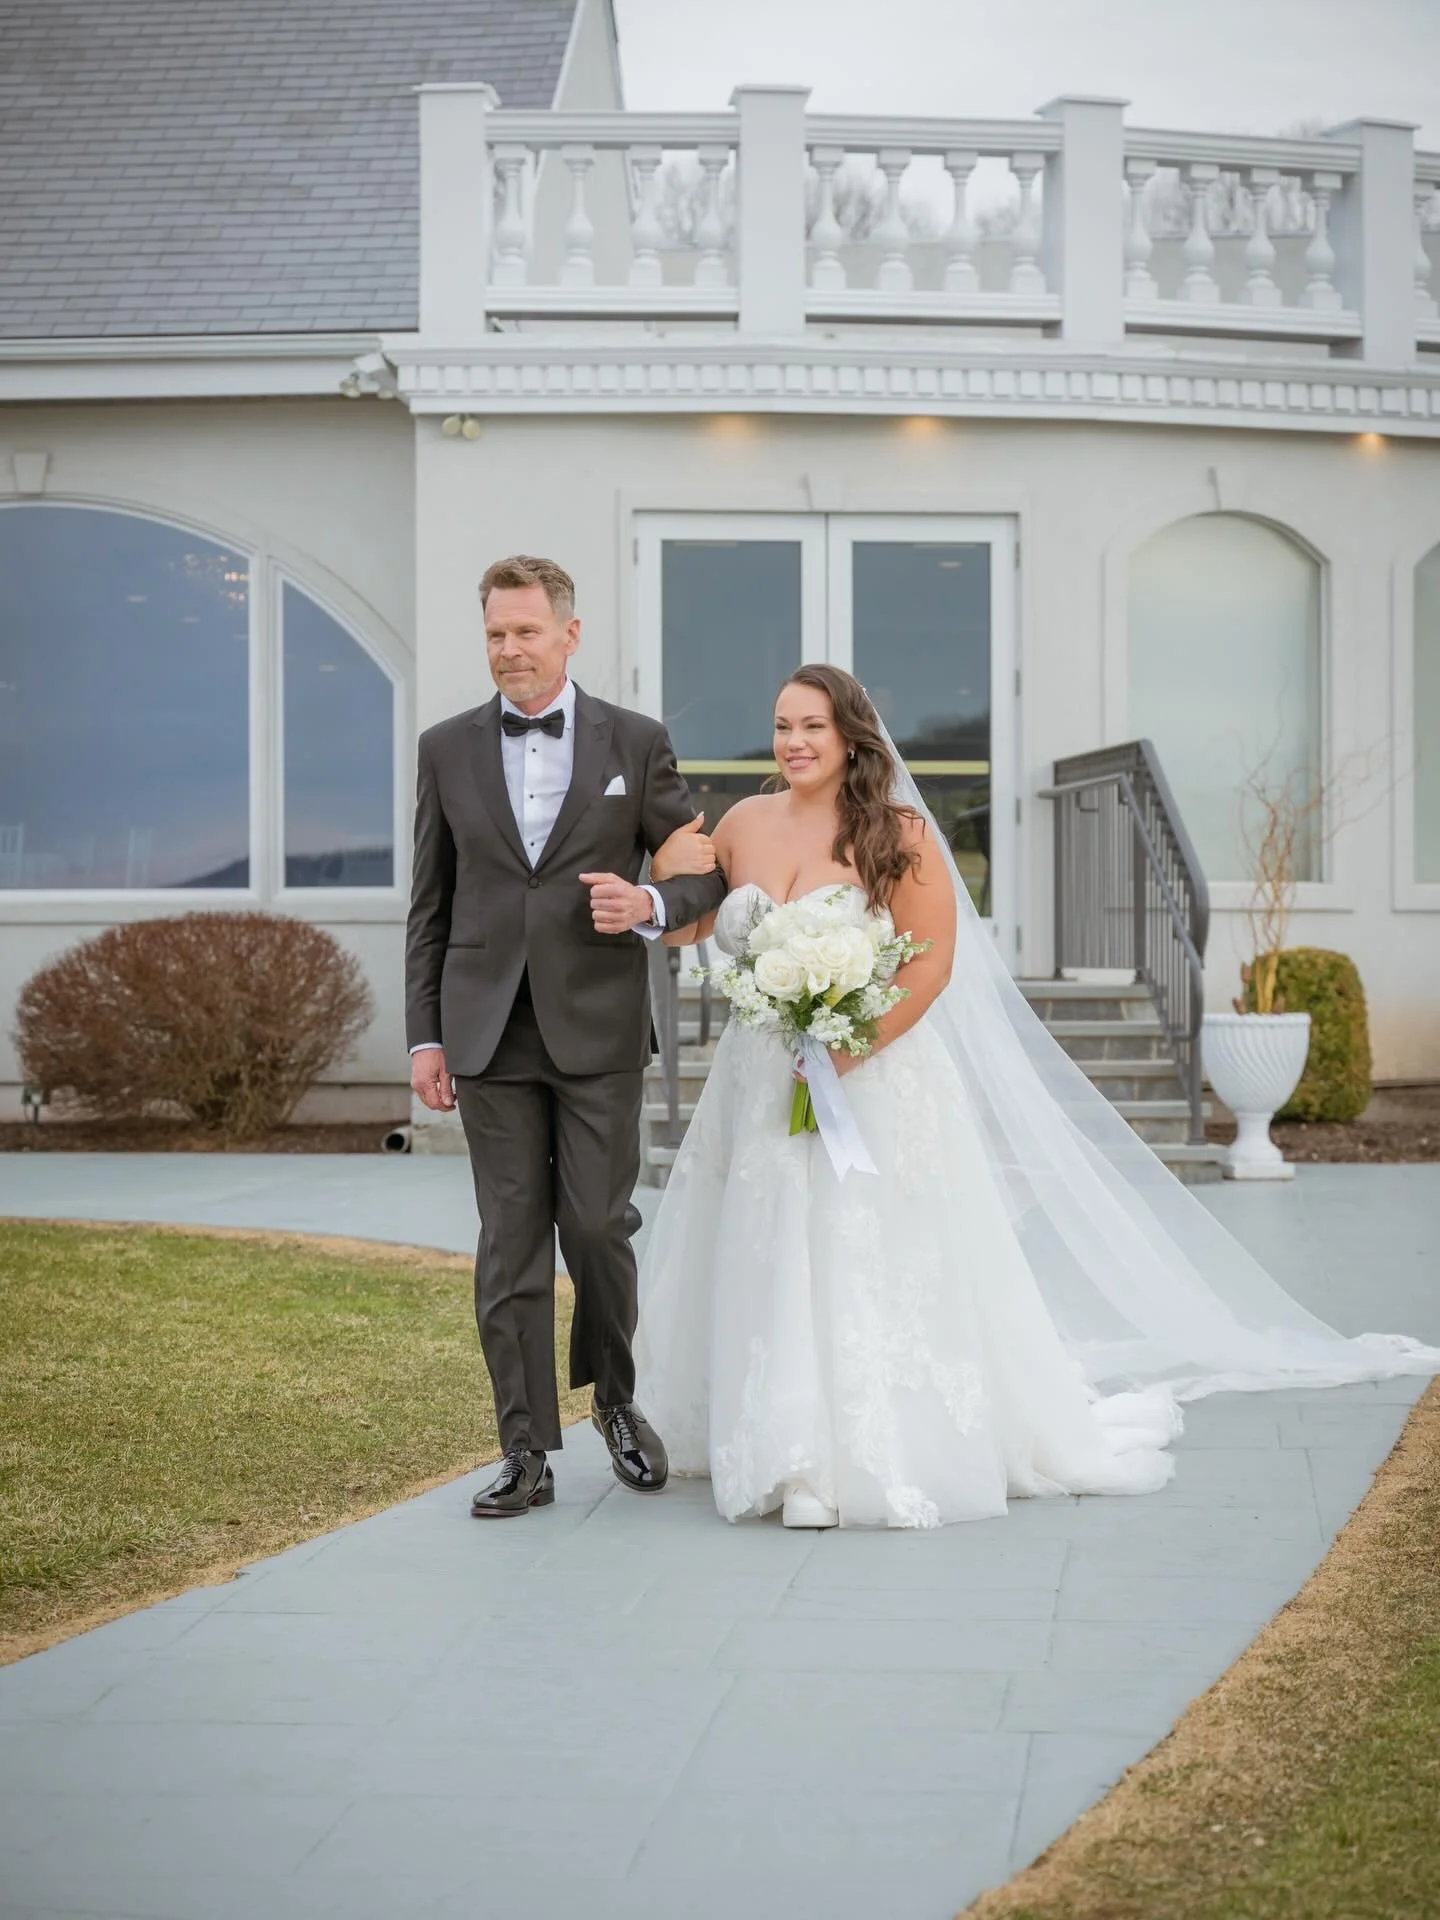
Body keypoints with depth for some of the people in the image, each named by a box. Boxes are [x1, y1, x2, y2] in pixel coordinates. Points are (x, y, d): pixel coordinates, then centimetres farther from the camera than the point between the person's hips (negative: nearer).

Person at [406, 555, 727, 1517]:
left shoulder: (637, 743, 3)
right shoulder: (448, 750, 7)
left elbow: (709, 869, 7)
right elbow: (431, 906, 9)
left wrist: (651, 907, -15)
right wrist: (426, 1035, 5)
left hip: (599, 1028, -1)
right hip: (489, 1033, 1)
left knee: (599, 1229, 0)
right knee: (510, 1244, 2)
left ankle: (616, 1398, 27)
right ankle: (527, 1454, 8)